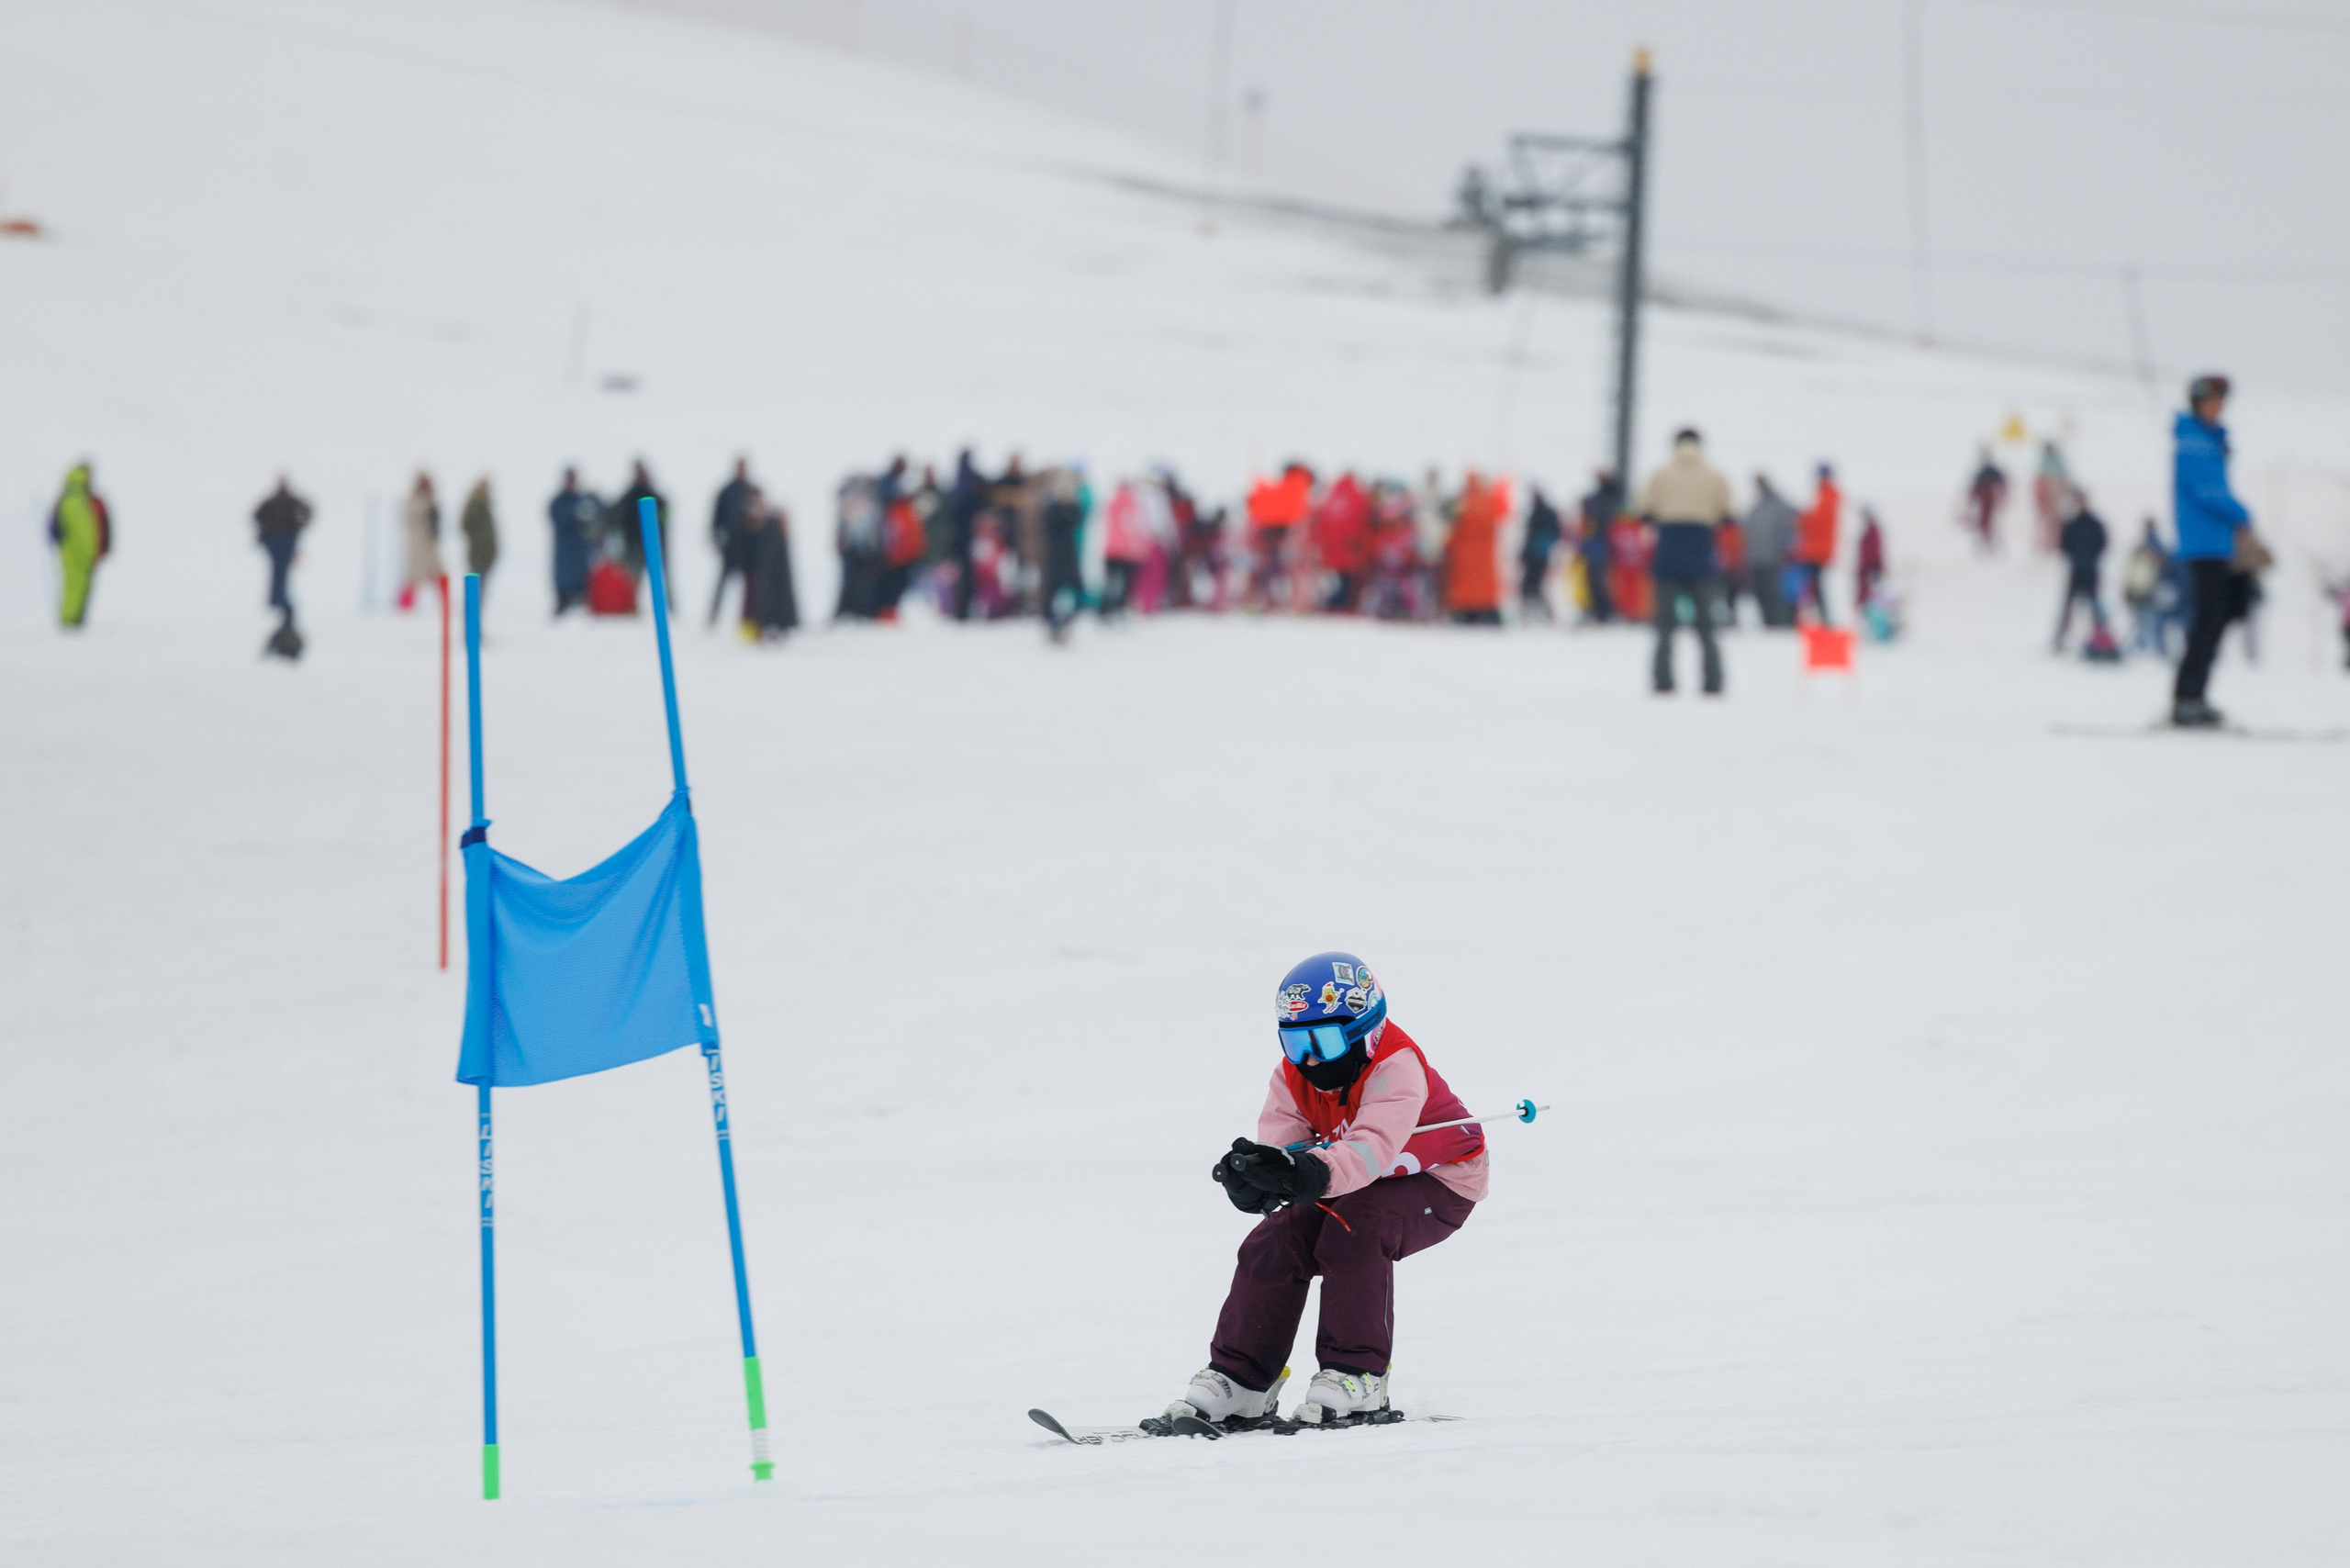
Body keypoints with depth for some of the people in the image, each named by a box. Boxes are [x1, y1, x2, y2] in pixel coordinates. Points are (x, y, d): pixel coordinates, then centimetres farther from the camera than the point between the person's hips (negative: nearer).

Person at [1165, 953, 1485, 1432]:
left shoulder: (1395, 1067, -32)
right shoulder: (1294, 1076, -11)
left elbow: (1373, 1147, -50)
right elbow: (1281, 1145, -24)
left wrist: (1314, 1173, -68)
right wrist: (1256, 1177, -50)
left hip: (1436, 1182, -7)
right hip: (1350, 1185, 7)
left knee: (1353, 1232, -34)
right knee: (1272, 1245, -14)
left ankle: (1357, 1375, -23)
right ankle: (1240, 1379, 0)